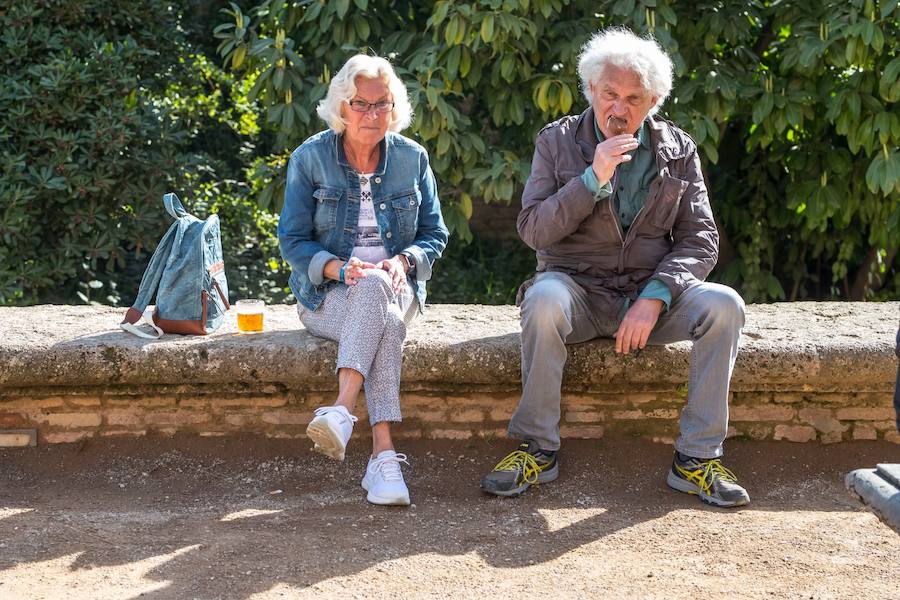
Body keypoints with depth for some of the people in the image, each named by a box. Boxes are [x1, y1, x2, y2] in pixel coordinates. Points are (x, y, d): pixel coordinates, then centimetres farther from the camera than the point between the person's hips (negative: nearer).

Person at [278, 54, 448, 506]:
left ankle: (341, 412, -51)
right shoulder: (310, 158, -1)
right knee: (383, 323, -38)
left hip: (395, 288, 2)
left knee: (376, 288, -39)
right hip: (326, 295, -1)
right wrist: (339, 268, -21)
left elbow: (434, 234, 10)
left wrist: (403, 261, -13)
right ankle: (383, 454, -48)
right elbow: (292, 240, -2)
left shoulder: (412, 158, 5)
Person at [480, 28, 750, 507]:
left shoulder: (679, 151, 6)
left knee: (724, 305, -25)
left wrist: (654, 297, -17)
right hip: (579, 288, -2)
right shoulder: (557, 142, 2)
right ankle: (537, 449, -21)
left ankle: (697, 458, -17)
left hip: (650, 294, 2)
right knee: (544, 299, -35)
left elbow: (700, 239, 0)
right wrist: (594, 178, -19)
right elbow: (533, 230, -7)